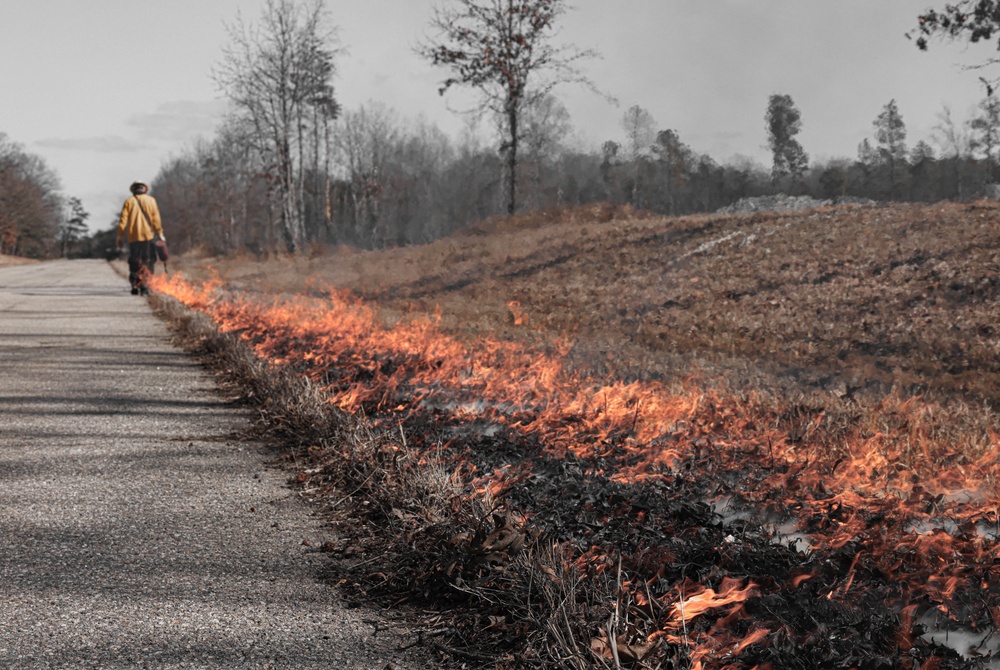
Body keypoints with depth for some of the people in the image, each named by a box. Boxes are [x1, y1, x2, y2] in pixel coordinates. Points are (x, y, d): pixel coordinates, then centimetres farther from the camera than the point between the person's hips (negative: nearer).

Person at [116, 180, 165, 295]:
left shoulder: (129, 201, 5)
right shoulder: (150, 200, 3)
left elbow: (123, 220, 1)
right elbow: (155, 218, -3)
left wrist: (120, 236, 3)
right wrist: (160, 233, 1)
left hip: (133, 237, 1)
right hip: (148, 235, -1)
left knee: (134, 262, 11)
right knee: (147, 262, 4)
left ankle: (134, 286, 5)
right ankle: (144, 286, -6)